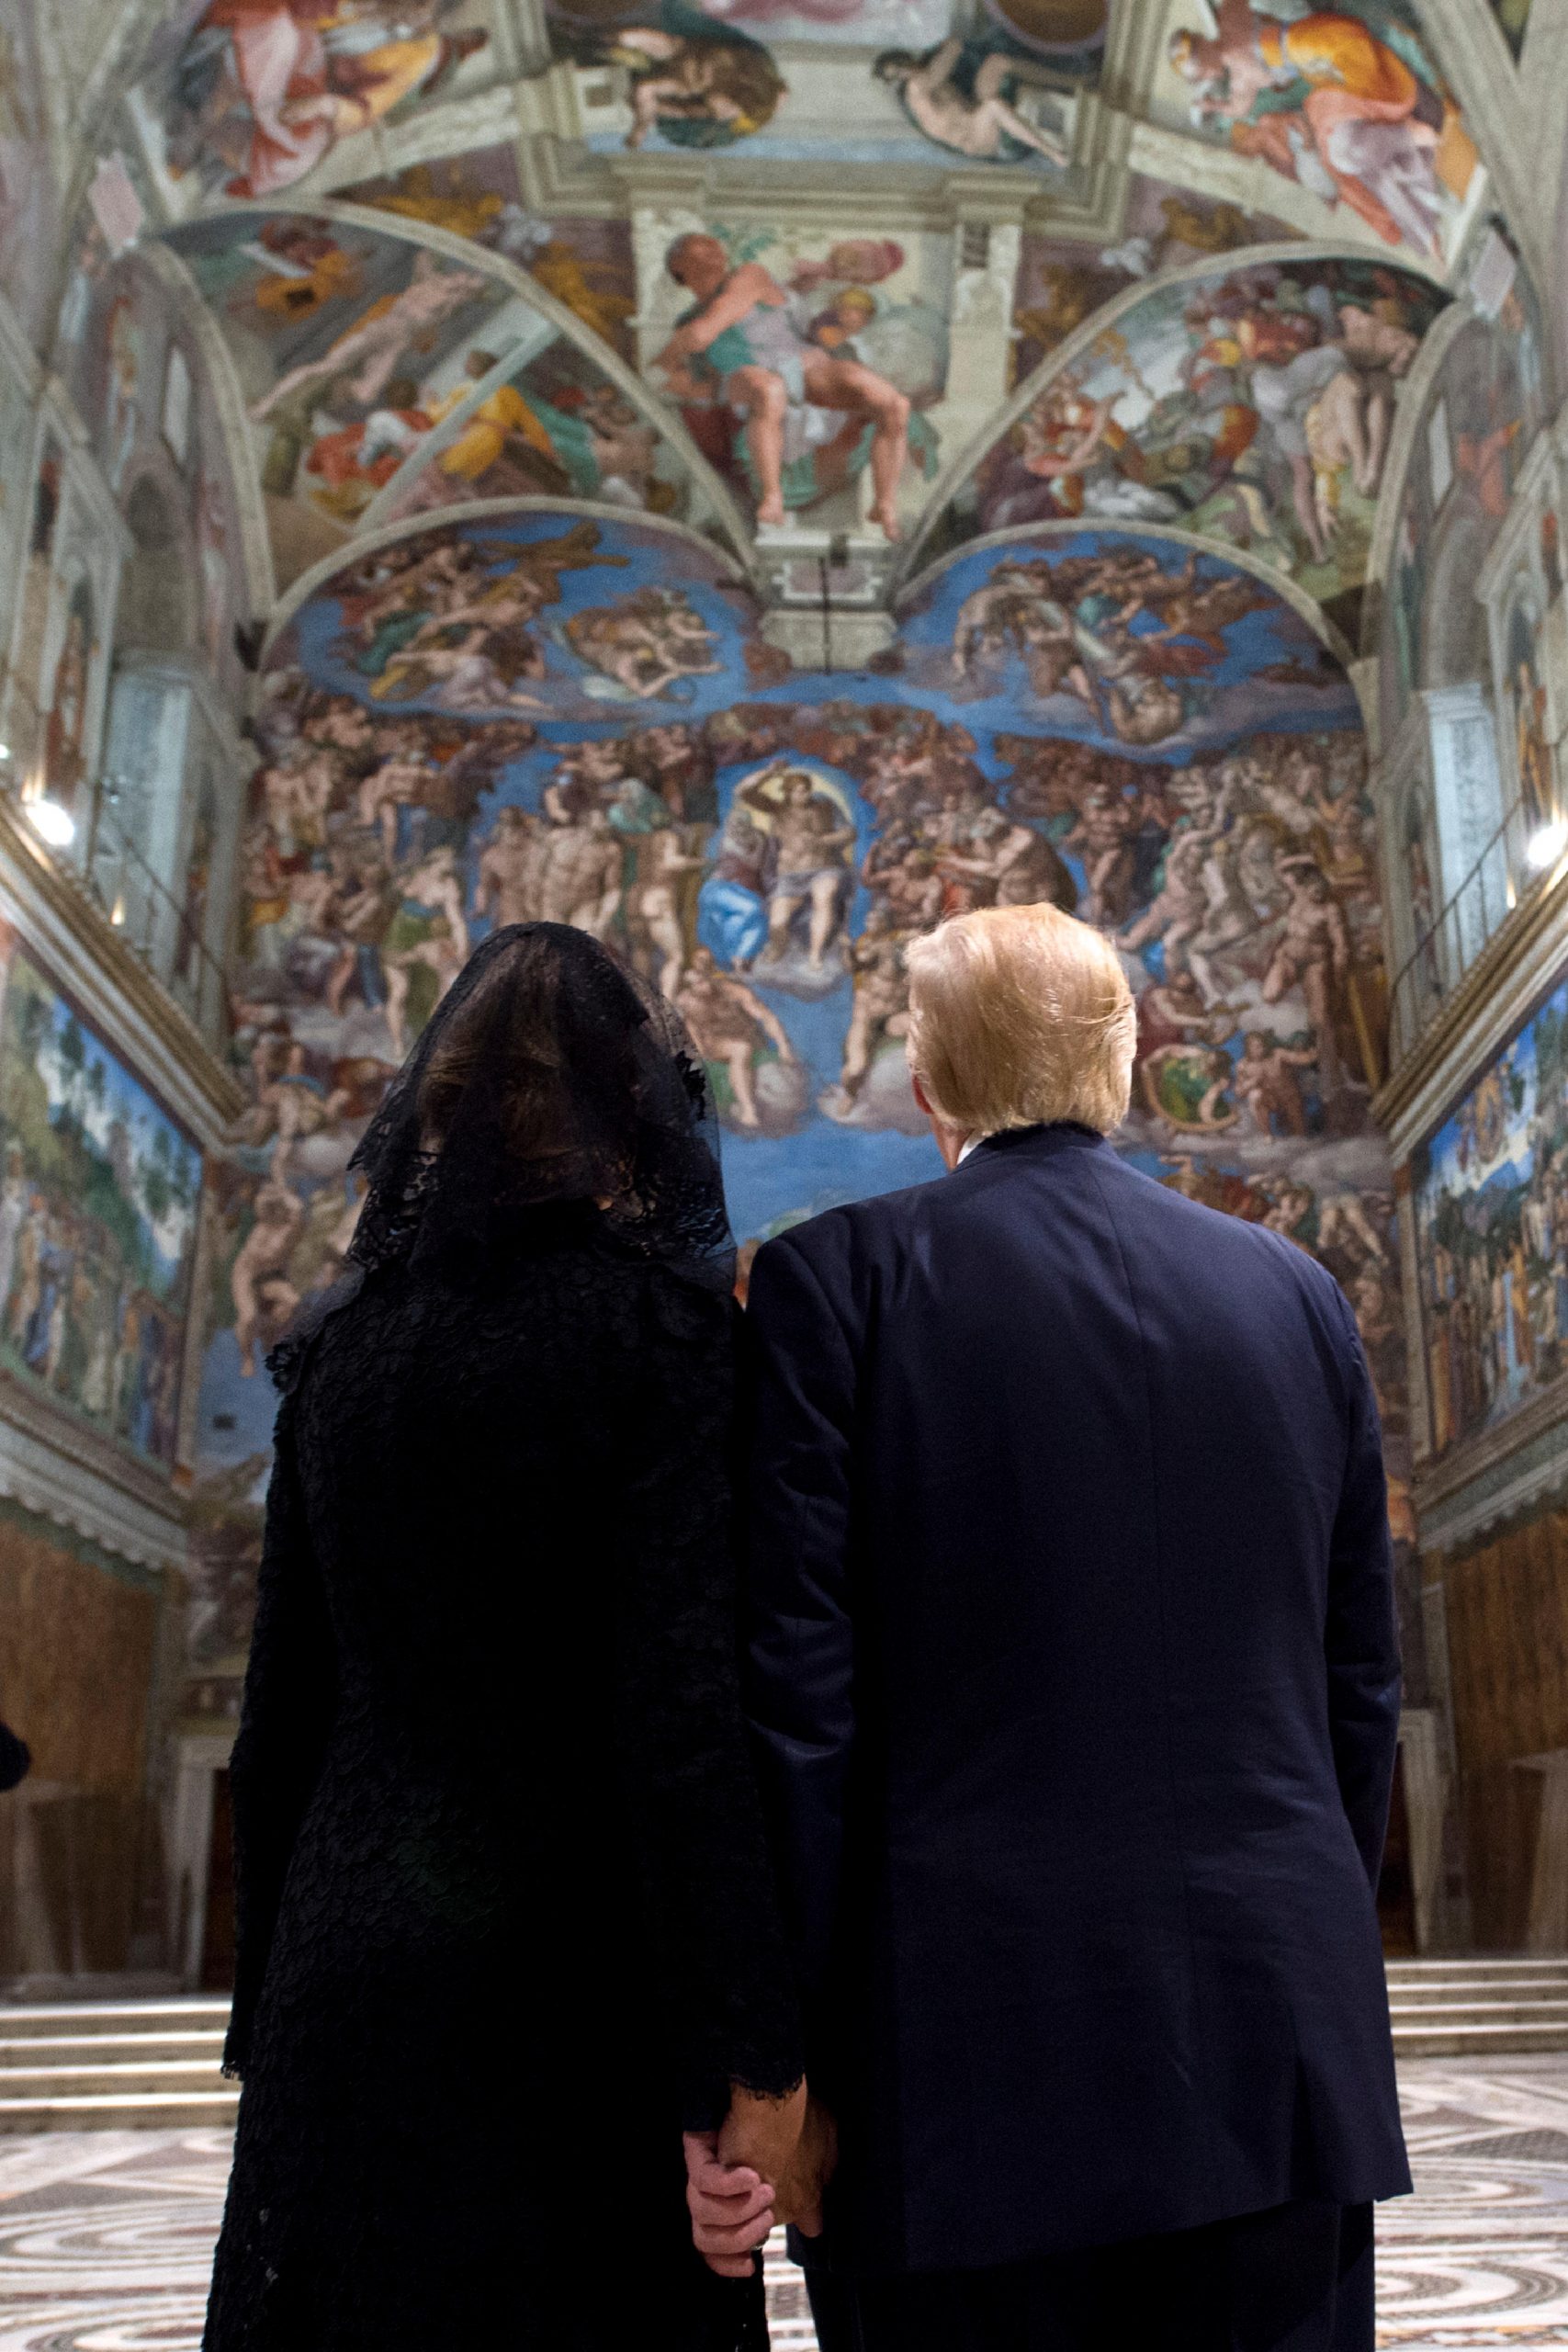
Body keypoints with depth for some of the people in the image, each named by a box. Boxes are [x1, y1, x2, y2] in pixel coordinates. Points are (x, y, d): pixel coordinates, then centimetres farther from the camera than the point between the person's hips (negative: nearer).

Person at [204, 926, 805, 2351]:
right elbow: (683, 1707, -17)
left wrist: (270, 2008, 17)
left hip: (351, 1968, 5)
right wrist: (752, 2046, -14)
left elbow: (281, 1709, 9)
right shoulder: (660, 1323, -9)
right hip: (577, 1966, -5)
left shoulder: (344, 1338, 6)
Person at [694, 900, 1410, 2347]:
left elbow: (793, 1692, -10)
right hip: (1279, 2060, 4)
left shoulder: (838, 1278, -6)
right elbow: (1360, 1687, 10)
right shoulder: (1300, 1296, 6)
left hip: (975, 2061, -3)